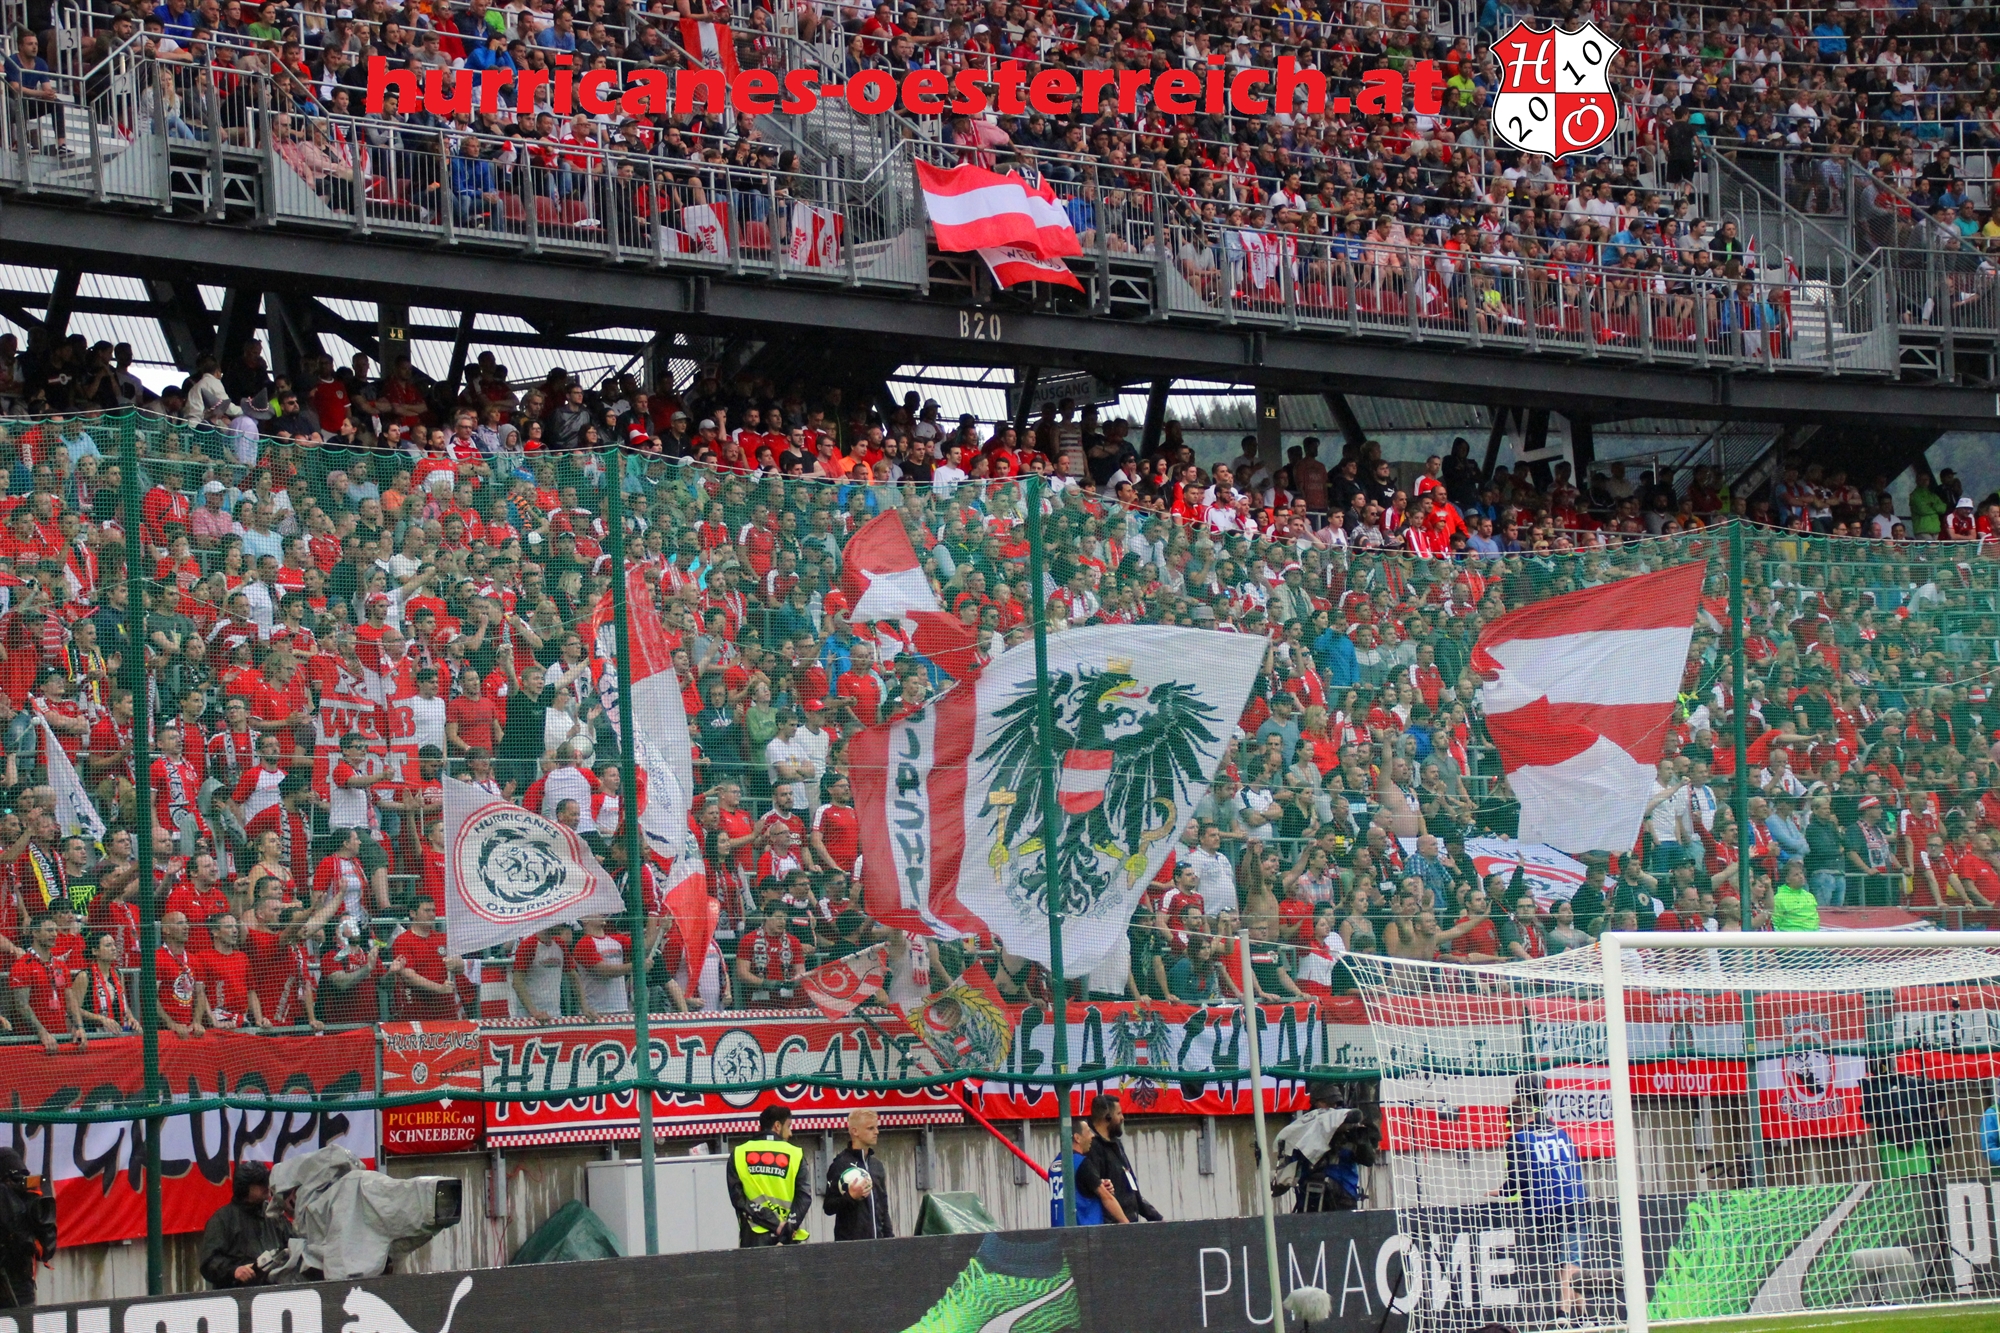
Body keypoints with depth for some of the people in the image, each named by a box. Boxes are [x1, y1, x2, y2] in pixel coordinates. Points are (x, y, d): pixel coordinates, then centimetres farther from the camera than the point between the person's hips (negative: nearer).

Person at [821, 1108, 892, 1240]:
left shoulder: (876, 1164, 16)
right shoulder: (840, 1165, -5)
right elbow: (828, 1207, -8)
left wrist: (889, 1237, 14)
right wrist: (851, 1197, -24)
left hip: (877, 1241, 6)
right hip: (850, 1242, -6)